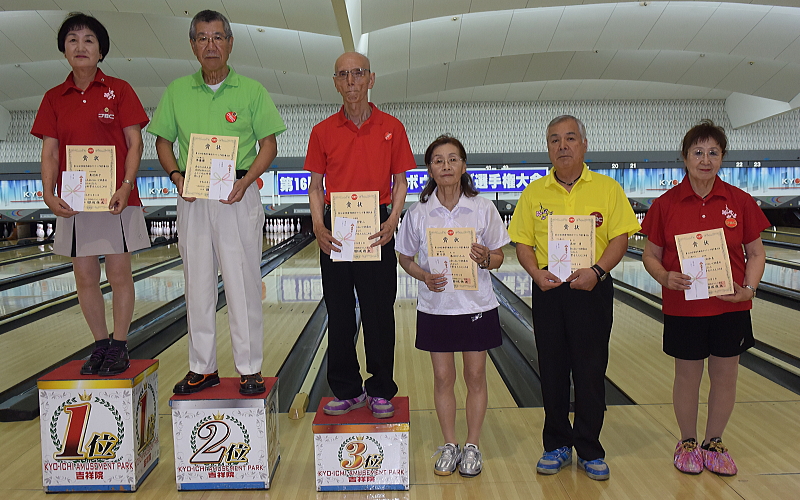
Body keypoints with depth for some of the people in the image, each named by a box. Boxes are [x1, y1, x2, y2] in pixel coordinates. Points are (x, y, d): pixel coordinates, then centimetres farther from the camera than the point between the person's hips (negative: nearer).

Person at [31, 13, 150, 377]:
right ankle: (100, 345, 21)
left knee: (119, 275, 1)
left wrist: (126, 187, -16)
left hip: (116, 199, -3)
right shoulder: (54, 98, 10)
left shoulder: (119, 90, 1)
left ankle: (118, 347, 14)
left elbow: (135, 144, -3)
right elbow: (50, 152, 6)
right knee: (84, 277, 7)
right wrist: (49, 194, -9)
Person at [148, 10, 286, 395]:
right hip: (192, 200, 3)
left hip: (237, 197, -3)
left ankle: (250, 370, 11)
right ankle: (202, 368, 21)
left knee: (243, 286, 0)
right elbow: (163, 142, 13)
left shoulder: (252, 91, 2)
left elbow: (269, 144, 1)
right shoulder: (176, 92, 9)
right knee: (197, 286, 9)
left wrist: (246, 181, -13)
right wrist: (176, 176, -6)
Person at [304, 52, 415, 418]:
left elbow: (400, 181, 5)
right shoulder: (322, 132, 6)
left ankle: (381, 391, 20)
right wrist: (318, 226, -7)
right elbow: (316, 185, 8)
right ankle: (347, 390, 23)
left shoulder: (391, 128, 3)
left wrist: (393, 220, -11)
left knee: (379, 314, 5)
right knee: (339, 314, 8)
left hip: (377, 230, -1)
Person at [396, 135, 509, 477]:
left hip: (476, 306, 0)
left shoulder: (483, 209, -3)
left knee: (475, 376, 8)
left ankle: (472, 446, 24)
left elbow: (498, 257, 2)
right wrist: (424, 276, -13)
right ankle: (449, 445, 25)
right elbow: (405, 258, 6)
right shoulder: (418, 213, -2)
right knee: (443, 377, 8)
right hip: (436, 307, 1)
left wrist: (485, 258, -21)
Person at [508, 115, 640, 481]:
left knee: (591, 372, 5)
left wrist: (597, 271, -18)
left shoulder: (607, 189, 1)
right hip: (548, 290, 2)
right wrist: (537, 273, -12)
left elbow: (620, 237, -3)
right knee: (552, 371, 9)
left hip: (592, 290, -1)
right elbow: (523, 242, 5)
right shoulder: (534, 193, 5)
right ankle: (557, 446, 25)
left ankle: (589, 450, 21)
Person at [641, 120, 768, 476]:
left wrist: (748, 289, -12)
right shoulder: (666, 204, -5)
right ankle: (687, 443, 30)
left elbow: (756, 253, 3)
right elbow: (651, 255, -1)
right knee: (687, 377, 10)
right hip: (683, 308, -1)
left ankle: (714, 443, 31)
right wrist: (665, 277, -20)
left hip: (730, 307, 1)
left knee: (725, 377, 11)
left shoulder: (740, 202, -2)